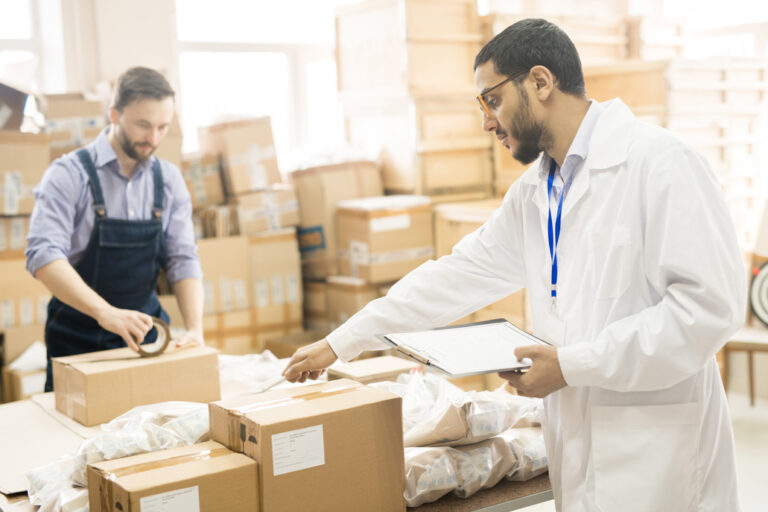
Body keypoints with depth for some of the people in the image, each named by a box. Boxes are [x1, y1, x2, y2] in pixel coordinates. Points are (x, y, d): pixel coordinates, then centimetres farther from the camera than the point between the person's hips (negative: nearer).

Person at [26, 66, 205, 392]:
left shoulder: (168, 179, 3)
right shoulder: (69, 174, -12)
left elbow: (183, 259, 1)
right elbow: (43, 255, -24)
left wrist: (195, 328, -15)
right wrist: (105, 312, -37)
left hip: (145, 330, 4)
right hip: (78, 338, -4)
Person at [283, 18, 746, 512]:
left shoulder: (659, 162, -14)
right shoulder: (533, 193, 12)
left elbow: (711, 303, -19)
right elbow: (456, 276, 15)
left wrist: (572, 364, -18)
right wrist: (339, 343, 14)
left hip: (657, 455, -7)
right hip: (581, 444, 7)